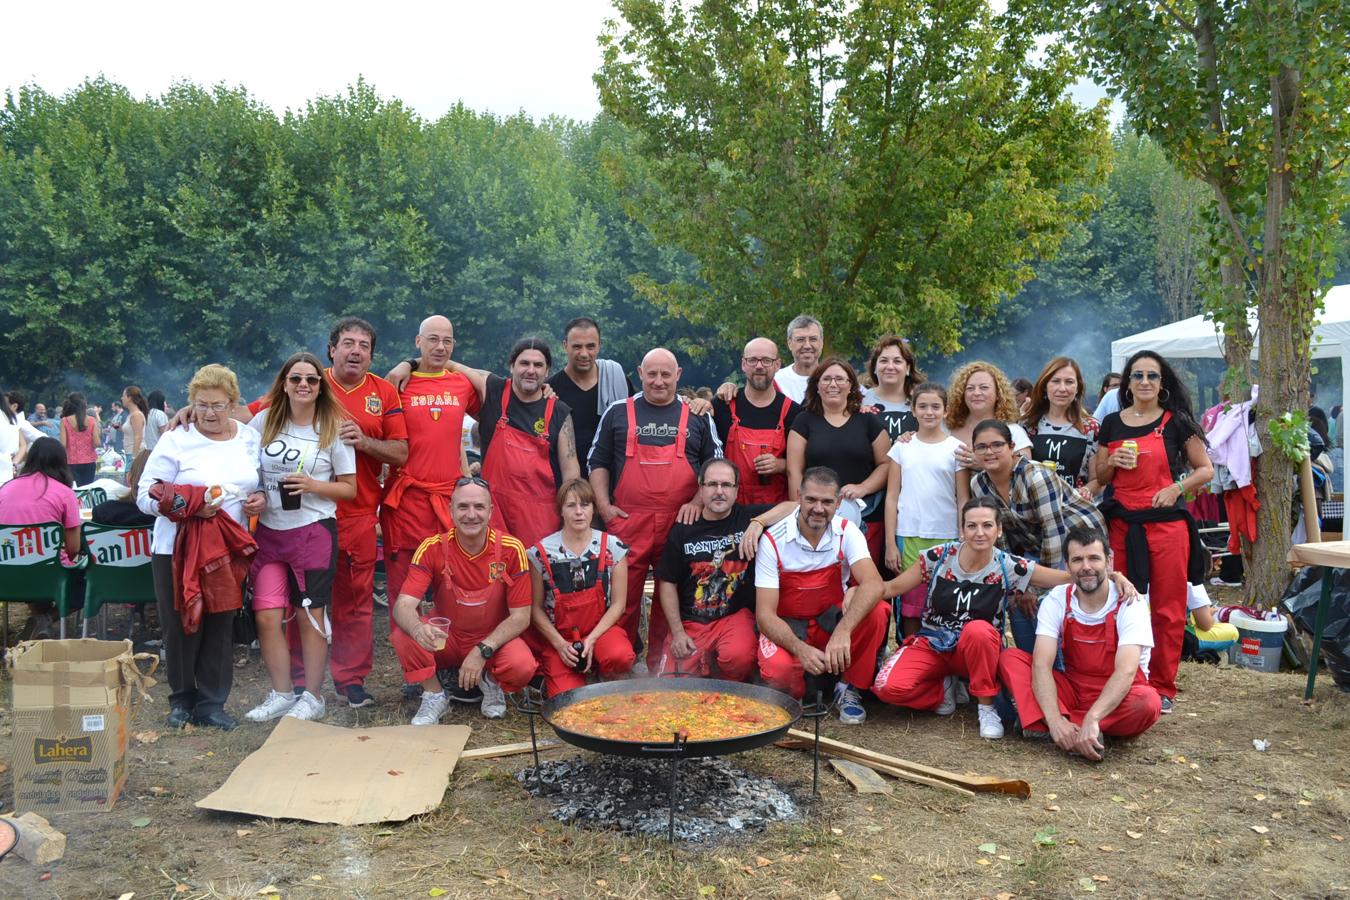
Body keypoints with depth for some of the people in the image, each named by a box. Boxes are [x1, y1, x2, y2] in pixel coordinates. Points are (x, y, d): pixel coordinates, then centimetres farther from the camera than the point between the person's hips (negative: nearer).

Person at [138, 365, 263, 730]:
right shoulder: (175, 440, -5)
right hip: (177, 549, -3)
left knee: (220, 628, 7)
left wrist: (263, 498, -4)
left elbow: (265, 482, 19)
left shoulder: (250, 438, 8)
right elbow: (146, 496, -10)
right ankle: (182, 700, 23)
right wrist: (188, 506, -26)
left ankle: (212, 703, 19)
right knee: (182, 627, 5)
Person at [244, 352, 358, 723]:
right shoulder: (265, 421, 6)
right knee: (267, 616, 1)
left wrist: (313, 486, -16)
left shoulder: (333, 429, -1)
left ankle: (313, 697, 18)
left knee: (310, 616, 4)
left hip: (314, 532, -3)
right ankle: (281, 694, 18)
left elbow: (349, 488, 0)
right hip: (269, 532, 3)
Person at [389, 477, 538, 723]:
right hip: (446, 640, 1)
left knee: (522, 666, -32)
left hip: (495, 640, -1)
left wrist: (482, 651, -25)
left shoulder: (511, 549, -16)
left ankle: (491, 682, 5)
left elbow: (520, 617, -13)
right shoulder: (432, 548, -15)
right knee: (404, 633, -29)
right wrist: (418, 629, -46)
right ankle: (434, 695, -3)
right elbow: (403, 605, -23)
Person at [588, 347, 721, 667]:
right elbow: (598, 462, 12)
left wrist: (697, 502, -3)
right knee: (623, 595, -2)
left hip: (680, 523, 1)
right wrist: (604, 505, 0)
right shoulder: (618, 413, 10)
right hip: (627, 522, 0)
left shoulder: (698, 416, 11)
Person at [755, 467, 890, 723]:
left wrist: (843, 631, -47)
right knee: (777, 669, -35)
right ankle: (804, 690, 3)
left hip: (832, 620, 2)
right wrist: (800, 648, -38)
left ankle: (849, 688, -7)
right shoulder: (773, 541, -17)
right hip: (787, 625, -2)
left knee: (877, 611, -29)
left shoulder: (846, 532, -12)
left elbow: (874, 585, -30)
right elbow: (765, 615, -19)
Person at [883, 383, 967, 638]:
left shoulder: (956, 448, 3)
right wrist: (890, 543, 0)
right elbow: (892, 497, 6)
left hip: (946, 538, -1)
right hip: (908, 537, 1)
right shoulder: (902, 447, 6)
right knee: (910, 606, 4)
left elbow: (963, 500, 3)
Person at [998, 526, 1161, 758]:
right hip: (1072, 690, 2)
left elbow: (1126, 672, -29)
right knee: (1010, 658, -16)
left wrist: (1091, 719, -45)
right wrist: (1055, 720, -37)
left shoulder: (1129, 604, -15)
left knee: (1148, 702, -35)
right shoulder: (1056, 601, -9)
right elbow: (1041, 665, -20)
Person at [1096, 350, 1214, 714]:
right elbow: (1100, 477, 16)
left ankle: (1162, 688, 12)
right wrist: (1113, 461, -5)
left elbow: (1205, 469, 6)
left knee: (1167, 609, 2)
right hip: (1122, 524, 2)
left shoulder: (1176, 422, 2)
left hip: (1167, 523, -2)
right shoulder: (1112, 424, 10)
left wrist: (1177, 487, -11)